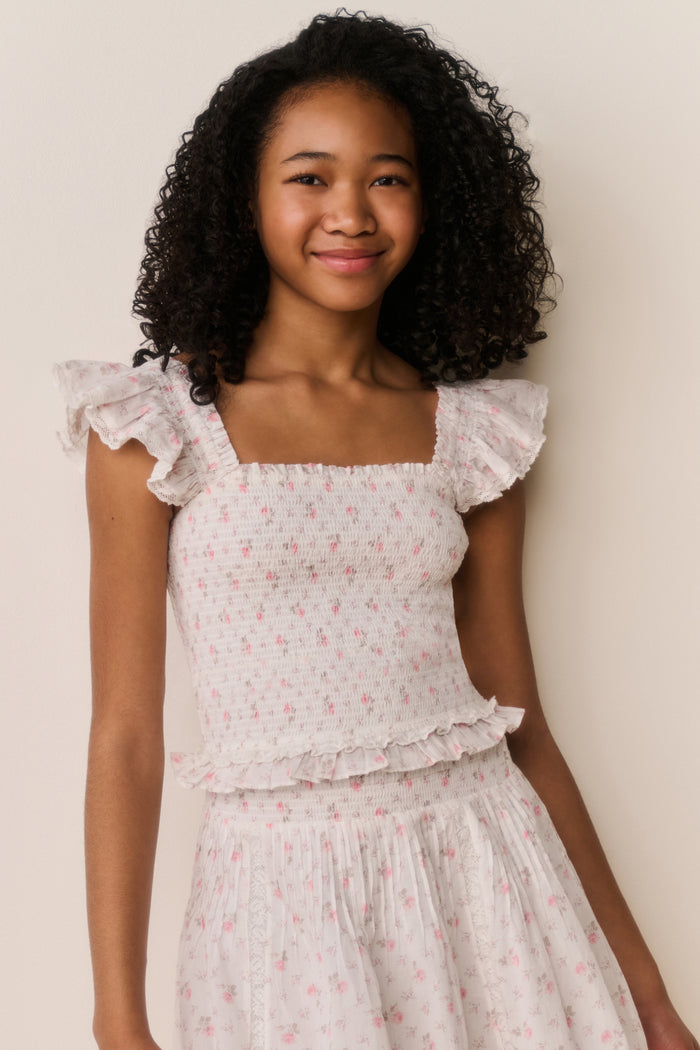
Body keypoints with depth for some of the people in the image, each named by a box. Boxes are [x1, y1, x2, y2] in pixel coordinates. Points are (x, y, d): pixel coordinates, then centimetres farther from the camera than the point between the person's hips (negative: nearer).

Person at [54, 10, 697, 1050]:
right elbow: (125, 736, -5)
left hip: (487, 874, 3)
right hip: (280, 898, -2)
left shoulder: (474, 429, 3)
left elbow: (521, 724, 7)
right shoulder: (158, 424, -4)